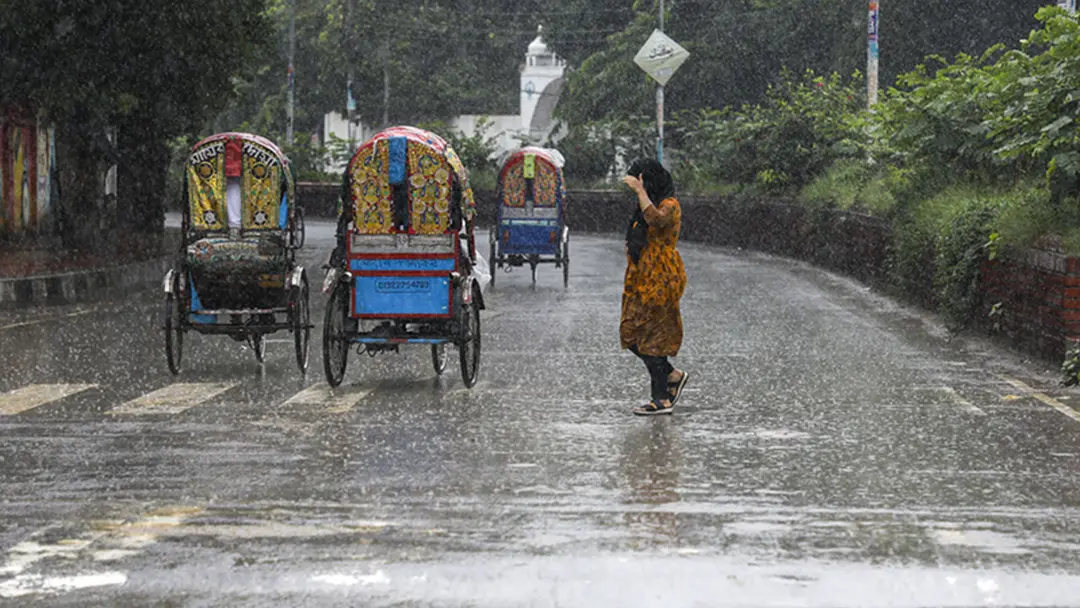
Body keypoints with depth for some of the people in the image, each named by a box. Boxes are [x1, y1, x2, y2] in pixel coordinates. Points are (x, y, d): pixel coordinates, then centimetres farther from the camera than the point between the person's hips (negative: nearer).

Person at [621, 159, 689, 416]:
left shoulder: (670, 206, -12)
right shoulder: (650, 204, 16)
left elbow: (656, 220, -35)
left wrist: (640, 190, -30)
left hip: (660, 280, -10)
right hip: (644, 280, 10)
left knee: (651, 338, -8)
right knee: (631, 336, 8)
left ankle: (662, 400, -2)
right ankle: (673, 376, 20)